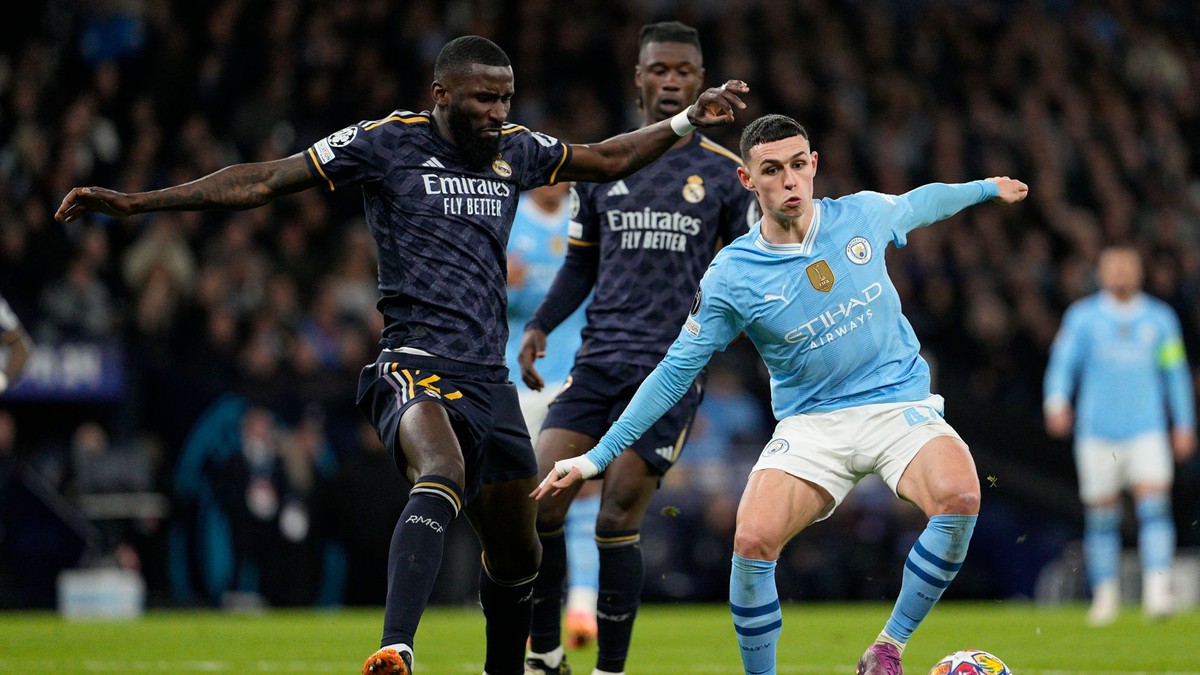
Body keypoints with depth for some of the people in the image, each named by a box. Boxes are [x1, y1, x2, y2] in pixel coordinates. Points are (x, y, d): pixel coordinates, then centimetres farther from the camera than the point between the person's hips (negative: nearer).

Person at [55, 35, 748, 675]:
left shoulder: (516, 150, 14)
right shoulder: (387, 143, -2)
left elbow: (611, 160, 32)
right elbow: (262, 181, -2)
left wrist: (687, 121, 25)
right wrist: (137, 201, -7)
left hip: (490, 378, 6)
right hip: (416, 361, -6)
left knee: (516, 554, 10)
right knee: (442, 478, -36)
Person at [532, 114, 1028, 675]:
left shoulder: (863, 214, -1)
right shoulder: (730, 277, -7)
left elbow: (919, 203, 23)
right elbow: (675, 371, 0)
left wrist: (985, 189, 37)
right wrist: (597, 457, -2)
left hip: (898, 405, 1)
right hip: (809, 424, -1)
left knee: (959, 497, -30)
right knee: (753, 540, -27)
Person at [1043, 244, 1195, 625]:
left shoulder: (1160, 319, 10)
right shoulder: (1082, 317, 5)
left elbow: (1175, 372, 16)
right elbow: (1064, 361, -2)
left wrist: (1184, 424, 14)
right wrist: (1057, 401, -21)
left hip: (1147, 429, 0)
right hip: (1097, 432, 0)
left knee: (1155, 505, -16)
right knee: (1100, 517, 3)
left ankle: (1157, 591, -22)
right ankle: (1105, 594, 16)